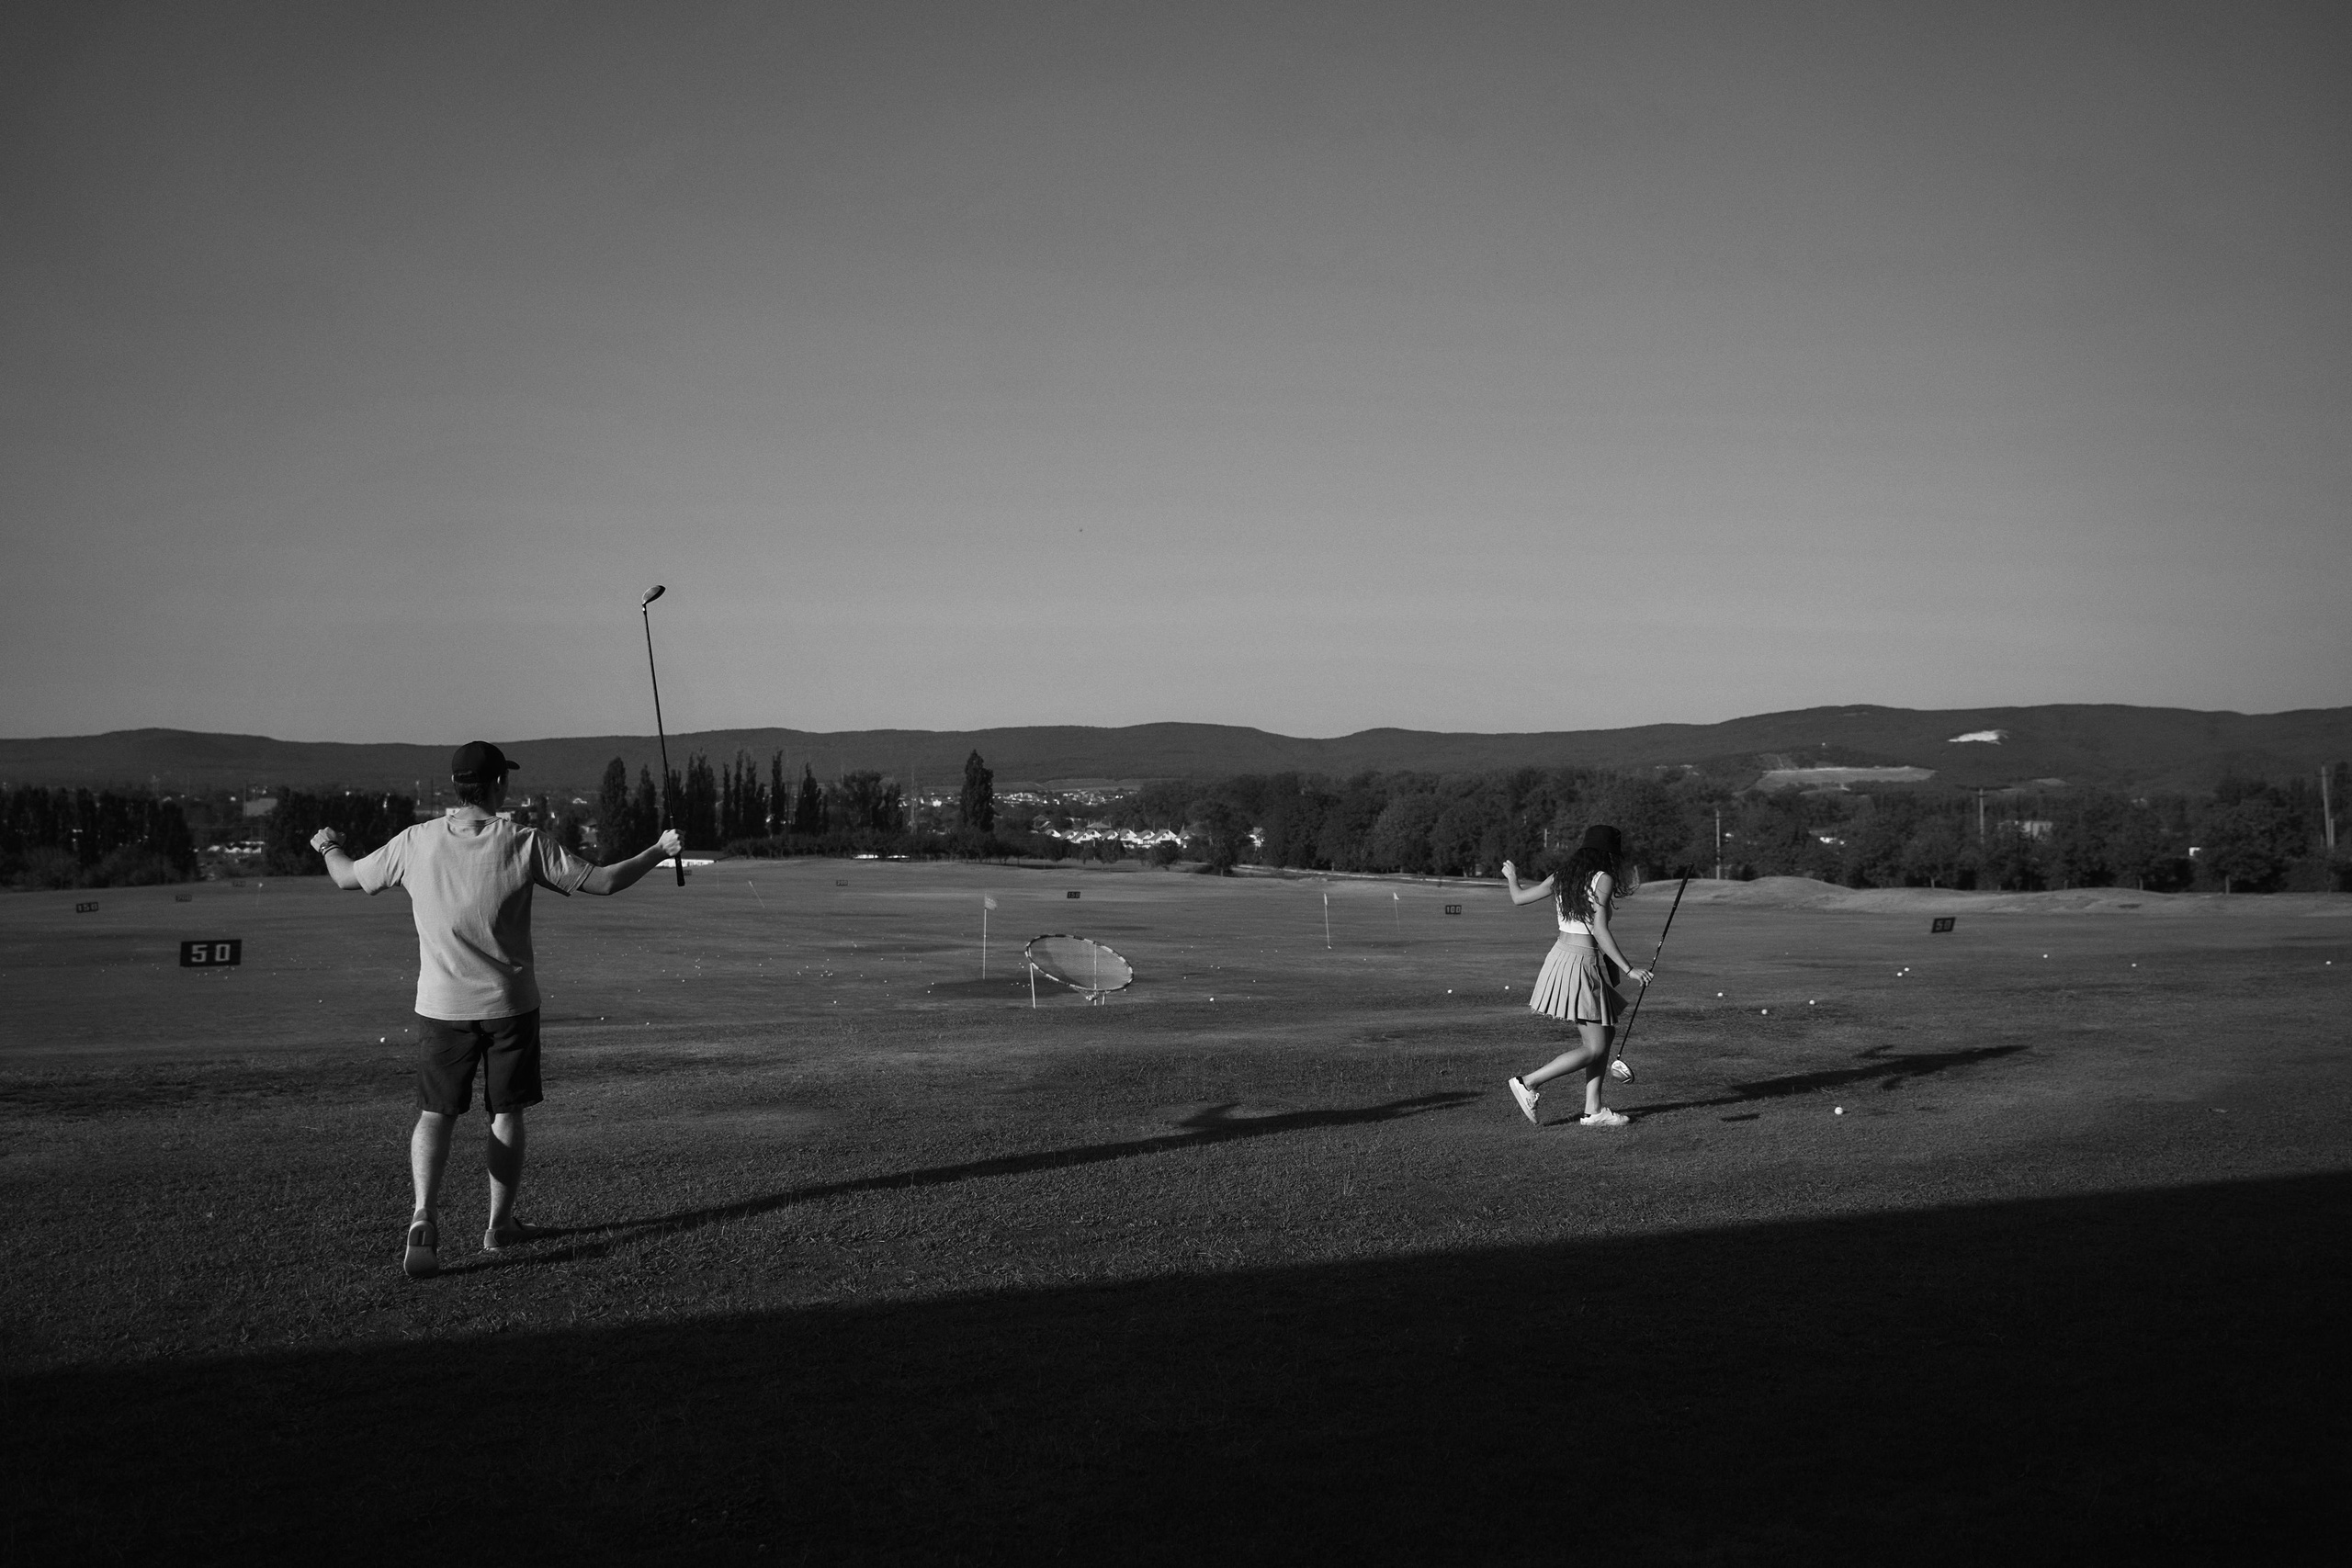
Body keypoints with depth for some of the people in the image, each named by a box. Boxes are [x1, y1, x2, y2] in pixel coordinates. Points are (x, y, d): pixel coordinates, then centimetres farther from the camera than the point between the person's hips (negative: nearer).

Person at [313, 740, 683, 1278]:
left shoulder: (416, 842, -5)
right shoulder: (525, 844, -11)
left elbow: (349, 878, 10)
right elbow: (603, 881, -9)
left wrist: (328, 847, 32)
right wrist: (660, 851, 6)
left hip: (440, 1005, 1)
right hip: (510, 1005, -1)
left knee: (436, 1113, 7)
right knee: (506, 1115, 12)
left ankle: (424, 1215, -13)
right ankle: (500, 1224, 21)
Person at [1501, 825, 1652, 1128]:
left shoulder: (1561, 876, 9)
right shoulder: (1603, 879, -10)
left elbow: (1519, 897, 17)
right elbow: (1600, 931, -17)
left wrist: (1511, 876, 39)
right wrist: (1628, 970, -17)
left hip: (1560, 954, 8)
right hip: (1582, 963, -8)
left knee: (1605, 1033, 15)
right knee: (1593, 1048, -3)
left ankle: (1593, 1109, 16)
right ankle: (1528, 1083, -5)